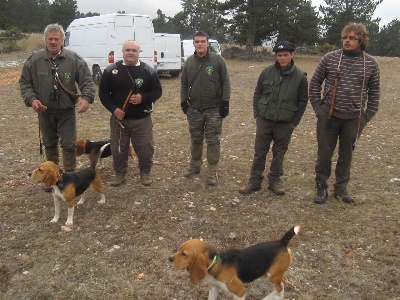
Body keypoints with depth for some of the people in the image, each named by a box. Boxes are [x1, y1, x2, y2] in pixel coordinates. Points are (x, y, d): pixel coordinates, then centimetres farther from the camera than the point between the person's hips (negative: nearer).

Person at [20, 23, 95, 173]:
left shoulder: (74, 59, -6)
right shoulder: (34, 60, -3)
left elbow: (87, 81, -5)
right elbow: (24, 83, 3)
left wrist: (86, 98, -22)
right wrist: (31, 99, -14)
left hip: (67, 112, -2)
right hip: (45, 111, 2)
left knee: (69, 145, 2)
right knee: (49, 144, 17)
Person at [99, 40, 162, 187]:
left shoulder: (148, 70, 1)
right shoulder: (111, 70, 1)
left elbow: (157, 91, 3)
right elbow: (103, 93, 4)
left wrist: (143, 98, -15)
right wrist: (113, 109, -11)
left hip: (142, 120, -1)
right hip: (118, 118, 1)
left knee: (145, 149, 5)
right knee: (118, 149, 11)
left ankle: (145, 173, 27)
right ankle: (120, 174, 30)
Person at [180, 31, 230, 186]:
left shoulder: (218, 60, -6)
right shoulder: (189, 62, 5)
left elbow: (225, 82, -5)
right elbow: (184, 84, 13)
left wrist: (225, 102, -9)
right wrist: (183, 101, 5)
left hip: (214, 109, -3)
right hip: (194, 109, 4)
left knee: (213, 141, 1)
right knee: (196, 139, 15)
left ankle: (212, 173, 9)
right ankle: (195, 166, 32)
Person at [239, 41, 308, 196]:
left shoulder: (300, 76, -4)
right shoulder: (267, 72, -1)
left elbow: (303, 101, 1)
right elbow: (257, 94, 7)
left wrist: (295, 122, -1)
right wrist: (257, 114, 2)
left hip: (285, 123, -1)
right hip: (264, 120, 1)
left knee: (279, 154, 10)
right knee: (259, 152, 6)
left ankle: (275, 181, 24)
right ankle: (254, 181, 16)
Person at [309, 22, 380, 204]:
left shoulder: (370, 64, 2)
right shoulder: (330, 58, -1)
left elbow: (374, 91, 8)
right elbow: (315, 82, 5)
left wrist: (368, 115, 2)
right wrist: (317, 107, -1)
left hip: (354, 119, 1)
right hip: (329, 116, -1)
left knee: (346, 155, 12)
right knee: (325, 153, 5)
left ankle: (341, 188, 27)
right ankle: (321, 188, 20)